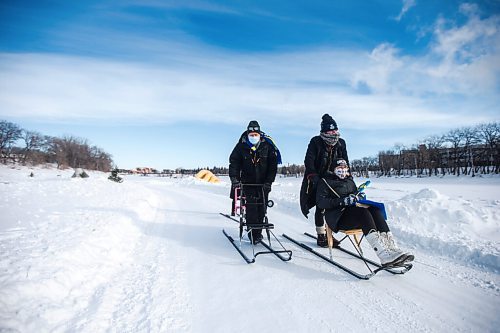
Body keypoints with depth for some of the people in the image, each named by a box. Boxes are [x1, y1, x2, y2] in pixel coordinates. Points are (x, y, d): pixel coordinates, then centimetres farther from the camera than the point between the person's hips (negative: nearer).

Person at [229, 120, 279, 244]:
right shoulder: (241, 146, -4)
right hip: (248, 182, -1)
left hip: (264, 183, 1)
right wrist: (234, 178, -15)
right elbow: (234, 163, -2)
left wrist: (269, 181, -7)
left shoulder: (268, 146, -3)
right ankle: (253, 234, 0)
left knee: (262, 208, 5)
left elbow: (273, 165, -1)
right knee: (251, 207, -8)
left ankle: (258, 232, 20)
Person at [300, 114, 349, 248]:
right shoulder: (316, 142, -8)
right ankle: (321, 235, 9)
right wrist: (312, 175, -29)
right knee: (320, 207, -3)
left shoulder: (341, 143, 6)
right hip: (317, 180, -4)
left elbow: (345, 162, 14)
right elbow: (309, 160, -16)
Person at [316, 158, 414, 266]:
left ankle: (392, 248, -35)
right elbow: (320, 202, -7)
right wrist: (342, 201, -19)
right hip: (338, 218, -6)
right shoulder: (325, 182, 5)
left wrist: (357, 197, -1)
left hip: (353, 212, 6)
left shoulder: (349, 181, 25)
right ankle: (384, 255, -46)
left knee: (375, 209, -22)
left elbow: (358, 195, 24)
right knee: (362, 212, -32)